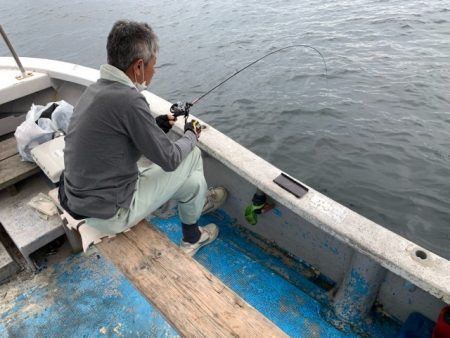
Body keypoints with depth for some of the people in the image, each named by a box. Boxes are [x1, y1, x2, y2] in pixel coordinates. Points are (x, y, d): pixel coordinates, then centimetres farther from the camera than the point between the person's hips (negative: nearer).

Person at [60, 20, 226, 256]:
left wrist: (155, 126, 8)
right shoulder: (128, 99, -26)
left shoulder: (97, 88, 1)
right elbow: (170, 159, -17)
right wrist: (191, 135, 2)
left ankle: (197, 202, 46)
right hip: (110, 213, -8)